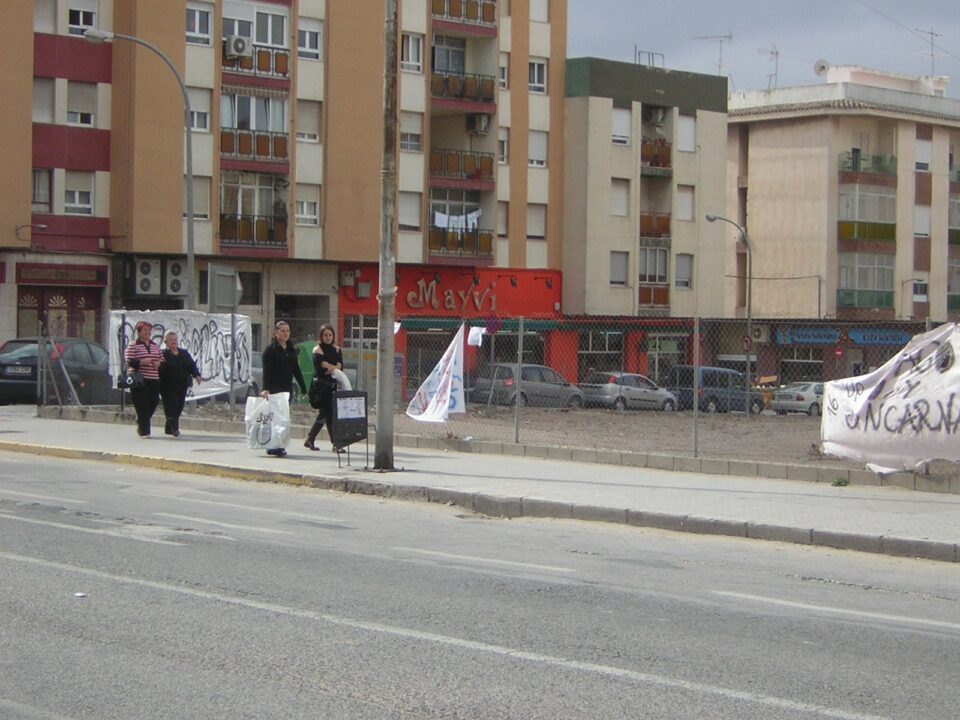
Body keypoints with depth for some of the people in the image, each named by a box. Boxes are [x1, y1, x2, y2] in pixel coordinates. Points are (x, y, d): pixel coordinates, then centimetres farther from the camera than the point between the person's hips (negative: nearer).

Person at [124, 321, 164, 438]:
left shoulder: (155, 346, 16)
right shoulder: (133, 346, -2)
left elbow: (162, 360, 21)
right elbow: (129, 362, -10)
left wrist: (159, 363, -1)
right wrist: (142, 362, -22)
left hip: (154, 380, 6)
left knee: (153, 403, 4)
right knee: (142, 406, -6)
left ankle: (140, 424, 29)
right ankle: (144, 431, 0)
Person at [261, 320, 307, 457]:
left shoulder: (292, 350, 14)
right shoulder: (270, 350, -5)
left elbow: (296, 370, 17)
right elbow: (267, 371, -13)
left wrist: (303, 389, 11)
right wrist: (266, 388, -25)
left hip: (287, 388, 6)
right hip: (274, 388, -6)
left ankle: (276, 447, 10)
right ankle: (274, 447, -11)